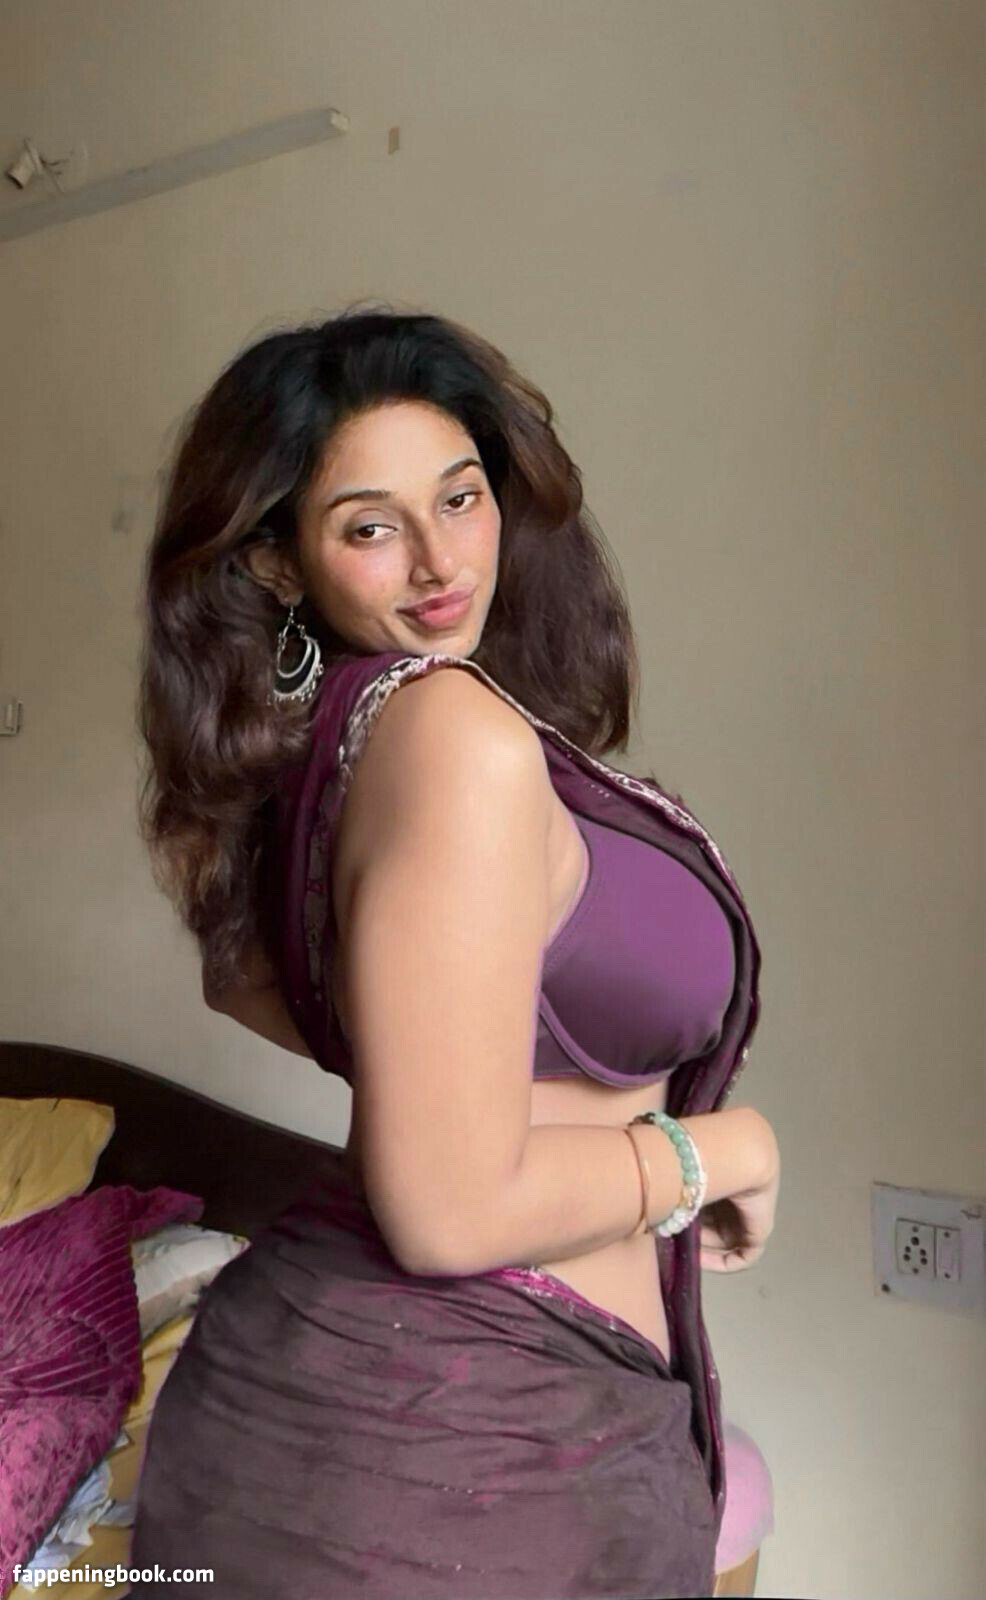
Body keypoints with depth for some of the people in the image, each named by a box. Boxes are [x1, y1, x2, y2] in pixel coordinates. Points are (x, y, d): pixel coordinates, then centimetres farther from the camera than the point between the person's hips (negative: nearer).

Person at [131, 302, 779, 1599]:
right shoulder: (459, 729, -25)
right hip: (435, 1452, -9)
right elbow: (451, 1210, -28)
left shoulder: (308, 746, 2)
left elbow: (246, 976, 20)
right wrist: (722, 1146, -13)